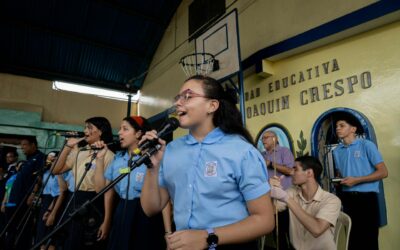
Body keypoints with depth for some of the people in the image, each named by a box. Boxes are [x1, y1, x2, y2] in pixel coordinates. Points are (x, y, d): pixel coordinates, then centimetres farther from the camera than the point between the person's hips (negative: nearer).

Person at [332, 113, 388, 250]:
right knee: (352, 238, 14)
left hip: (366, 197, -5)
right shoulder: (337, 151, 8)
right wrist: (339, 180, -1)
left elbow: (383, 172, -10)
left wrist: (357, 180, -17)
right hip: (347, 198, 5)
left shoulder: (366, 145, -7)